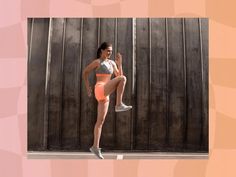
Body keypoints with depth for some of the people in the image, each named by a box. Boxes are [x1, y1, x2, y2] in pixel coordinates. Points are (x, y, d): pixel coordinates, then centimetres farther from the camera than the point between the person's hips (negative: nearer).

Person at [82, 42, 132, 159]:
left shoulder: (112, 63, 18)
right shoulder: (97, 62, 0)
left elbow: (119, 75, 15)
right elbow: (85, 72, 6)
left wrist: (119, 63, 5)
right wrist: (87, 87, 5)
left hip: (105, 94, 7)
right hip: (100, 89, -7)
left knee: (100, 121, 5)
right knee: (123, 79, -20)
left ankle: (95, 146, 9)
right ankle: (119, 105, -21)